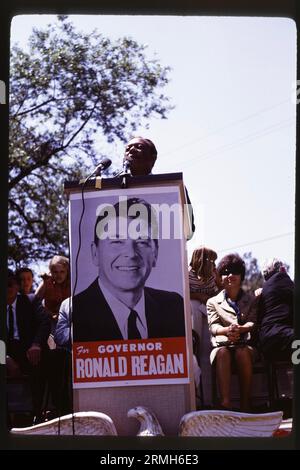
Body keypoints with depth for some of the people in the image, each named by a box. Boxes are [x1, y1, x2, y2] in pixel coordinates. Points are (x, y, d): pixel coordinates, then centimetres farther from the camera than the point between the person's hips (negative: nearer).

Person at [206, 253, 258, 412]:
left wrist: (240, 329, -19)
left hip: (245, 344, 0)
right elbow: (213, 326, 5)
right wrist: (227, 331, -21)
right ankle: (225, 403, -51)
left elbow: (253, 322, 5)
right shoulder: (213, 302, 21)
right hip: (222, 344, 0)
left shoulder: (251, 300, 22)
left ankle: (245, 404, -39)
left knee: (243, 352, -37)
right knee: (222, 353, -37)